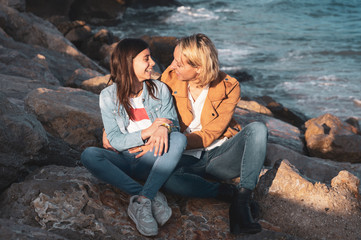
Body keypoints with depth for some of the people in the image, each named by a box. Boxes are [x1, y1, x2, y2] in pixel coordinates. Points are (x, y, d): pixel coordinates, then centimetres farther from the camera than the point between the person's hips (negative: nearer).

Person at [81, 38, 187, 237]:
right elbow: (115, 140, -7)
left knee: (179, 139, -28)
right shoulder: (109, 96, -1)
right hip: (123, 161, 0)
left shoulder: (160, 90, 4)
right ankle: (153, 198, -37)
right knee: (89, 155, -30)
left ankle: (141, 202, -40)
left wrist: (164, 127, -26)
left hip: (151, 160, 1)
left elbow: (174, 124, -1)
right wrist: (147, 132, -20)